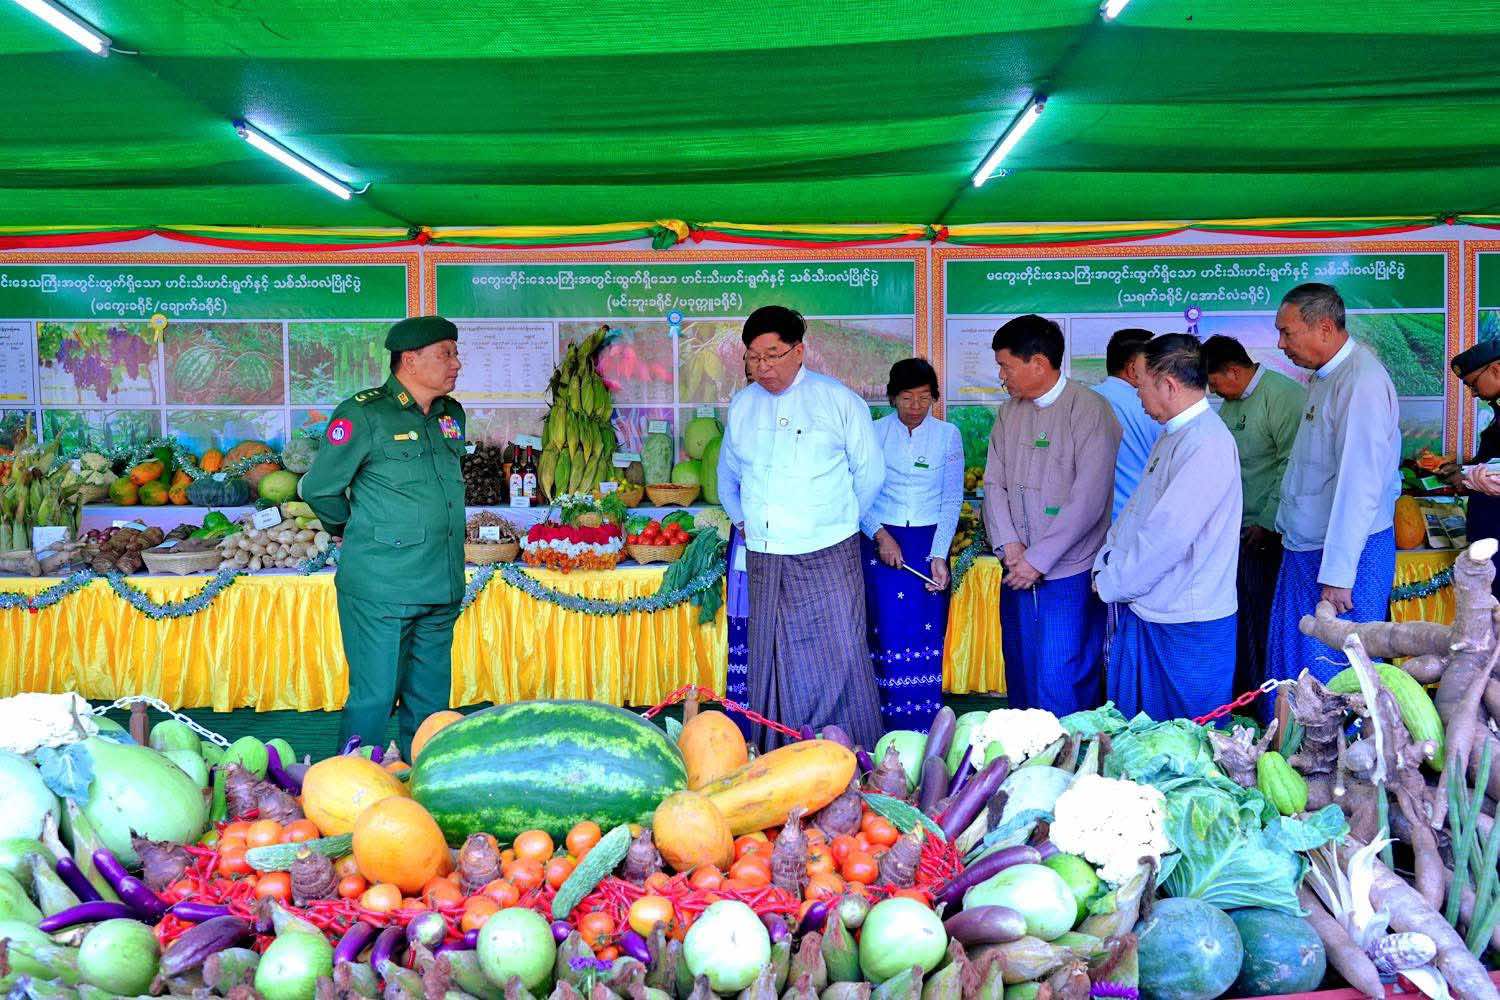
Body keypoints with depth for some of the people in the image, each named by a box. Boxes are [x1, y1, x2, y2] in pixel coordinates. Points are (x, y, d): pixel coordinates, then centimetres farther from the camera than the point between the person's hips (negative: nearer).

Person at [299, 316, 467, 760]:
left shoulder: (452, 415, 12)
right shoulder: (364, 414, -8)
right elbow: (318, 489, -1)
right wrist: (358, 532, 11)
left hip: (441, 587, 6)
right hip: (380, 588, -6)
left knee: (431, 703, 12)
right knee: (373, 699, -1)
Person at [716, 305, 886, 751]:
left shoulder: (839, 401, 0)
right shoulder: (742, 405, 11)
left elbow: (870, 474, 7)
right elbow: (728, 475, 26)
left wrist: (836, 520, 9)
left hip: (827, 556, -3)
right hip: (764, 559, 4)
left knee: (841, 660, -3)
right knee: (773, 665, 8)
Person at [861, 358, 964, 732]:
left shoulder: (948, 435, 3)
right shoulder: (875, 433, 2)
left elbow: (952, 500, 1)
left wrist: (939, 555, -8)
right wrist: (880, 534, -12)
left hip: (929, 542, 0)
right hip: (882, 541, 0)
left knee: (927, 638, -2)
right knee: (889, 637, -3)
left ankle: (925, 736, 6)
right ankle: (893, 736, 5)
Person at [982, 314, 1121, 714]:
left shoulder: (1089, 409, -10)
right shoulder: (1009, 412, 11)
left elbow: (1088, 500, -15)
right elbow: (994, 483, 9)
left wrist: (1038, 560, -14)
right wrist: (1009, 544, -7)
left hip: (1068, 576, -6)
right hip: (1019, 575, 6)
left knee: (1061, 686, -6)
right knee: (1020, 680, 13)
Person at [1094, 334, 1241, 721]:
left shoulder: (1206, 444, -20)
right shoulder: (1172, 435, 13)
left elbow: (1167, 535, -23)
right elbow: (1134, 511, 16)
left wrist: (1111, 584, -13)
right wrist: (1106, 566, 4)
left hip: (1186, 624, -9)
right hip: (1145, 611, 9)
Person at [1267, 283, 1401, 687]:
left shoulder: (1362, 383, -19)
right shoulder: (1325, 376, 11)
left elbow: (1359, 485, -24)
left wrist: (1337, 575, -24)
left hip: (1344, 553, -9)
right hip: (1307, 547, 9)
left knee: (1334, 670, 0)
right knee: (1289, 659, 15)